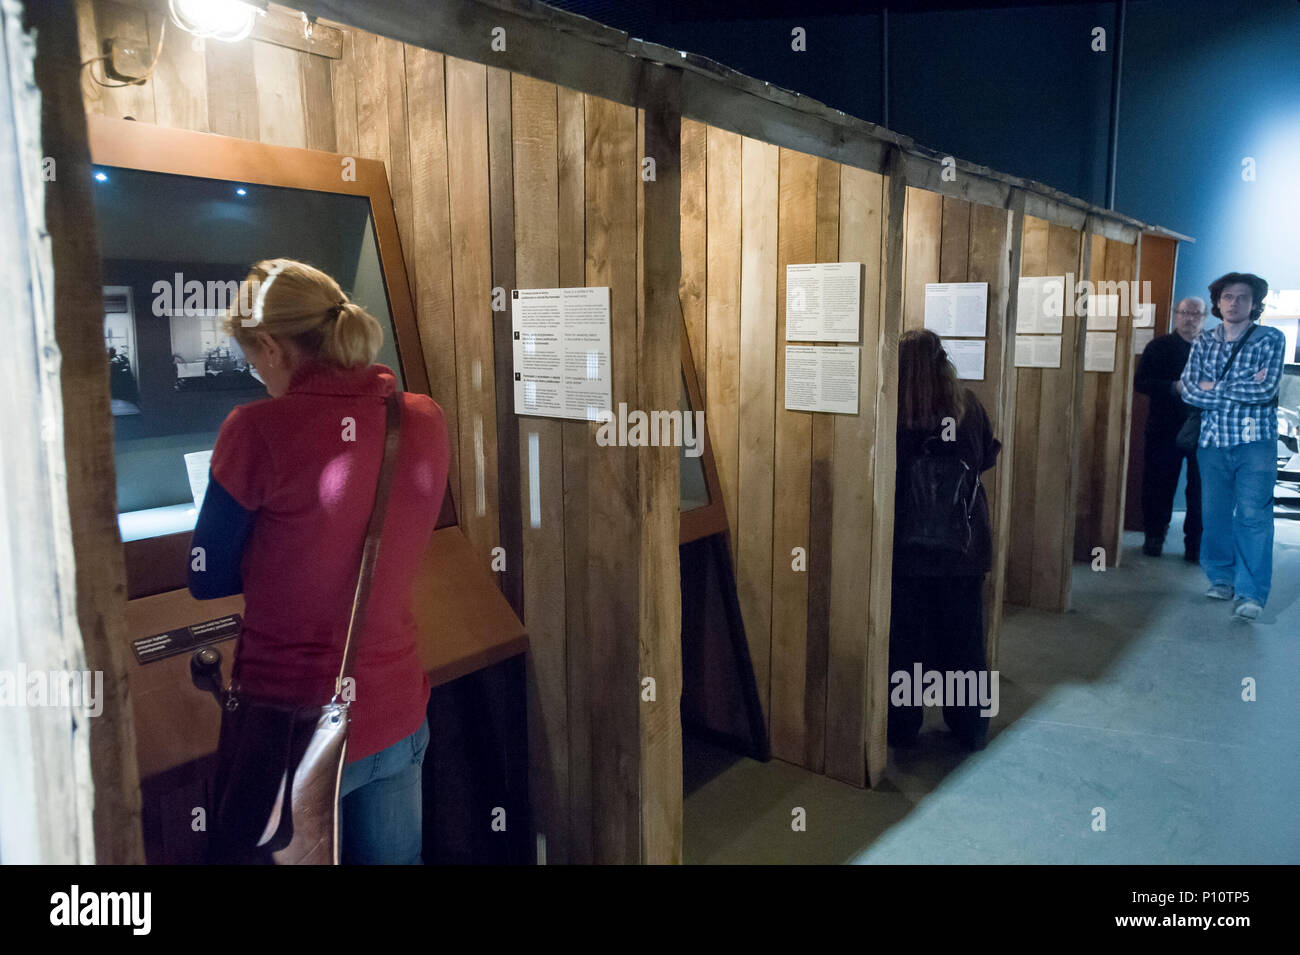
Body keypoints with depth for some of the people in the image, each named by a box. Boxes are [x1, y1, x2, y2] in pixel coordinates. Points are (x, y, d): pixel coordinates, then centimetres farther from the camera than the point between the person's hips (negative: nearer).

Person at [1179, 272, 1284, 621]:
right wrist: (1243, 389, -10)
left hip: (1255, 440, -3)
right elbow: (1190, 391, -4)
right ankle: (1222, 579, 23)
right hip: (1213, 440, 3)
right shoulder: (1204, 342, 9)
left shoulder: (1271, 339, 1)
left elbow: (1266, 389, -14)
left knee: (1253, 516, -8)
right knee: (1214, 513, 8)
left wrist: (1215, 388, -8)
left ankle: (1252, 593, -5)